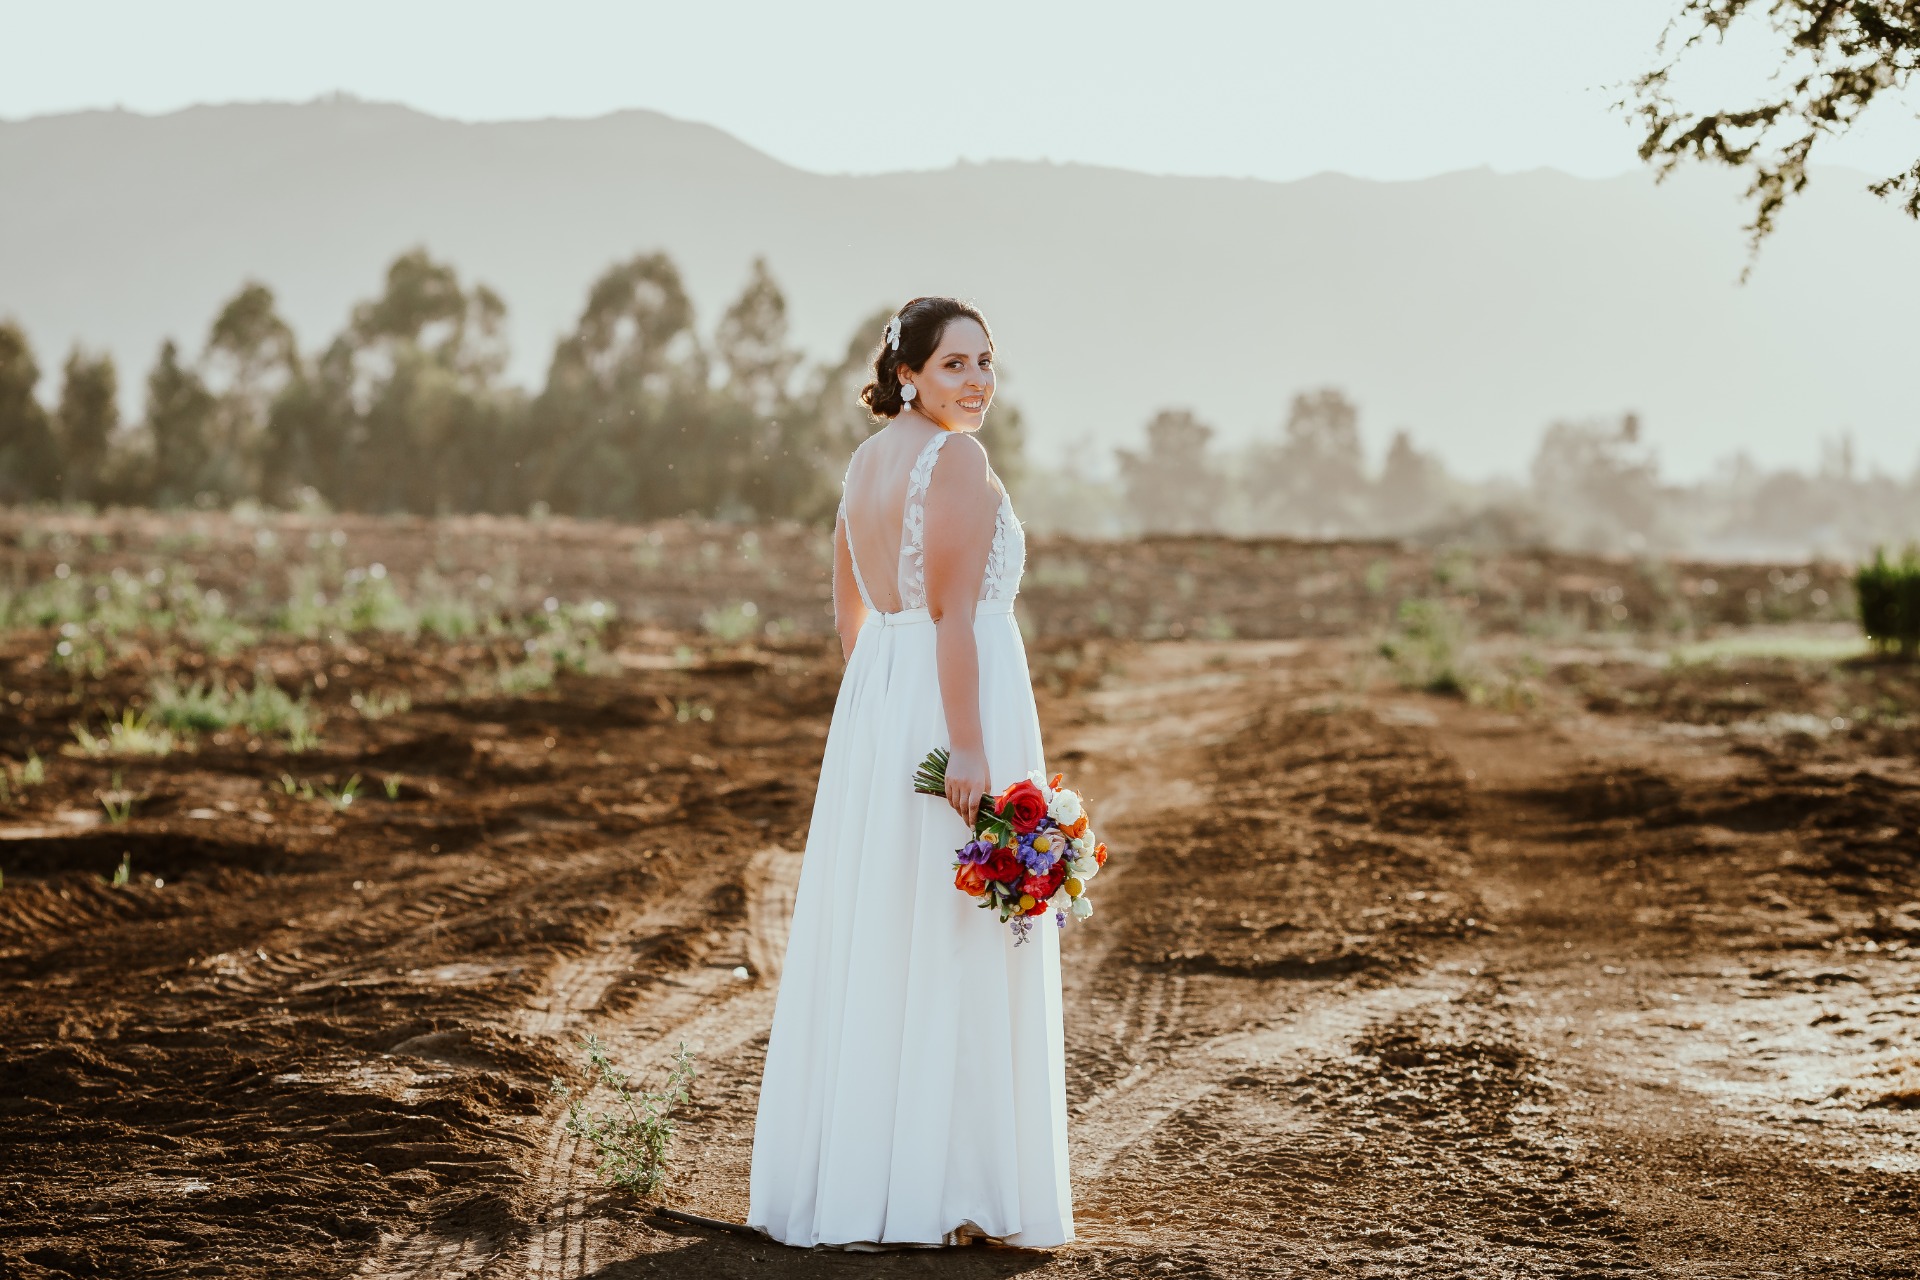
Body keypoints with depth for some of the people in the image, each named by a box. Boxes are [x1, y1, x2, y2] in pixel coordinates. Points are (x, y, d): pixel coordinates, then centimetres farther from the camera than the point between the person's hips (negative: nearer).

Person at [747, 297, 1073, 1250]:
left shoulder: (866, 459, 13)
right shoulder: (959, 459, -12)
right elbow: (954, 611, -20)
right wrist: (968, 747, -22)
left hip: (872, 705, 9)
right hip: (960, 699, -9)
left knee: (870, 946, 12)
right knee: (951, 951, -3)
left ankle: (844, 1179, 17)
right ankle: (929, 1191, 0)